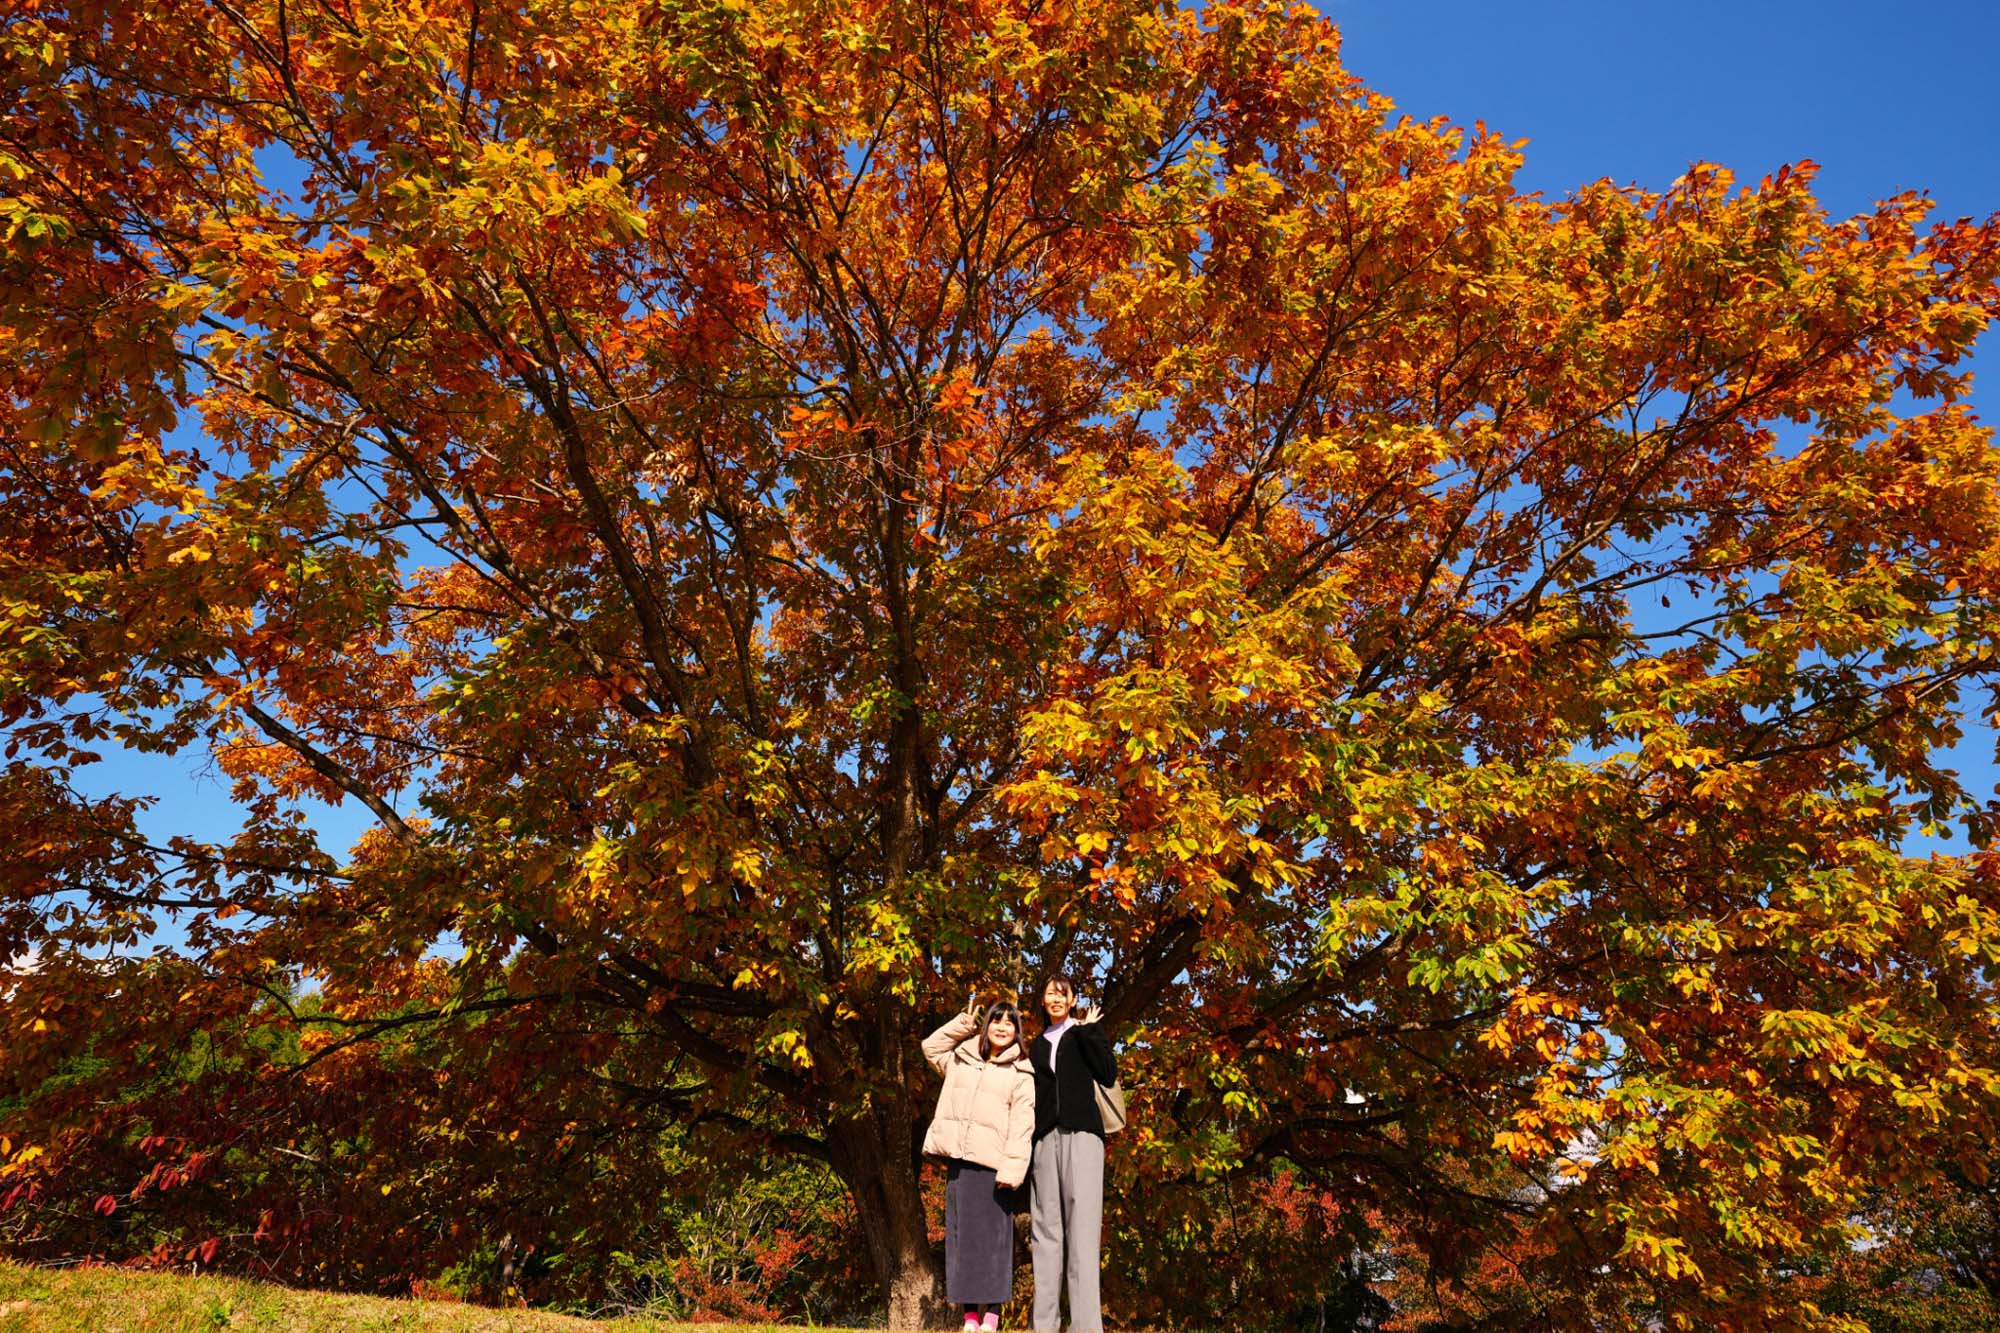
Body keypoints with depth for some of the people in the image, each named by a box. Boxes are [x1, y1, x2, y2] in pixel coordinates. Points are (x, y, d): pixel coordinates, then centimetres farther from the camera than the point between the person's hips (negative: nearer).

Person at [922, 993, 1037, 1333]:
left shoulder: (1021, 1075, 2)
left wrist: (1012, 1169, -15)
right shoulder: (962, 1059, 16)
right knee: (960, 1237, 4)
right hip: (958, 1161, 5)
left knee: (990, 1238, -5)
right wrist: (965, 1022, 19)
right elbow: (930, 1046, 30)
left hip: (990, 1164, -5)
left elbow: (1021, 1126, -5)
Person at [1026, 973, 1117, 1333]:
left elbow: (1108, 1074, -4)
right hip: (1045, 1137, 4)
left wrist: (1088, 1031, -6)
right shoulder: (1038, 1044, 21)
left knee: (1082, 1226, -12)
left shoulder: (1086, 1032, 10)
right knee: (1046, 1227, -2)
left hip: (1081, 1132, -4)